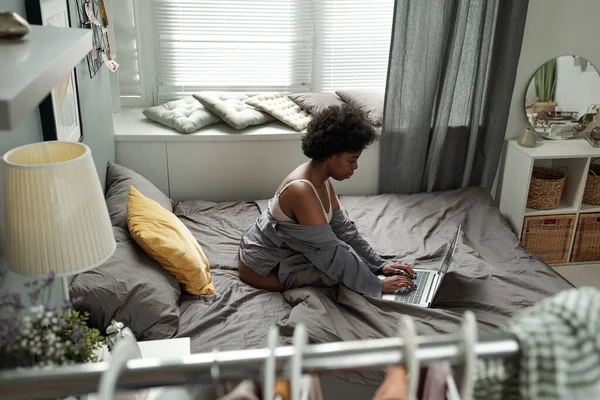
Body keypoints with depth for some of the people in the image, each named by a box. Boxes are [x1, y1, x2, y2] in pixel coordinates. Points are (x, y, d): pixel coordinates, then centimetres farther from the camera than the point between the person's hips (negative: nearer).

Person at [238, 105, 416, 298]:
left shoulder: (320, 179, -5)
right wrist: (377, 286, -23)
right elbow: (331, 255, -31)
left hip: (280, 246, 9)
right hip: (261, 265, -9)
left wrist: (380, 264, -2)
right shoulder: (302, 192, -35)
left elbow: (343, 227, 2)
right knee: (337, 265, -20)